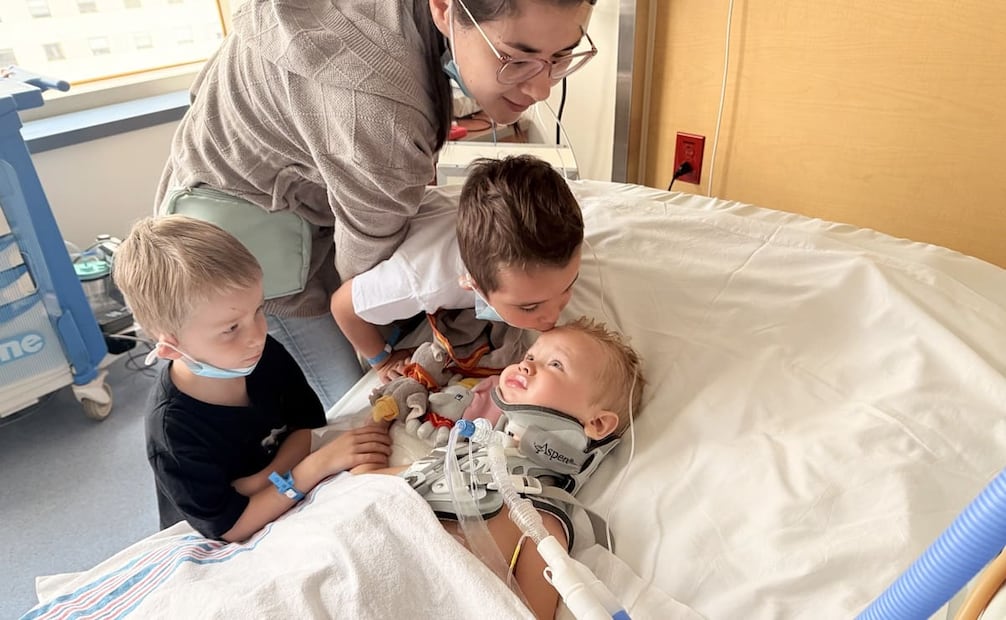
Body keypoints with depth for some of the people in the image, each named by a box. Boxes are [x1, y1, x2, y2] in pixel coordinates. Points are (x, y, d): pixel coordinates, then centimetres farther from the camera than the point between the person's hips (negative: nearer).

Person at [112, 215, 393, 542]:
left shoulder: (264, 353, -14)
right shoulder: (172, 428, -27)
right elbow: (229, 528, -23)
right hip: (217, 551, -6)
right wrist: (319, 463, -30)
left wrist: (263, 481, -24)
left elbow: (309, 423, -6)